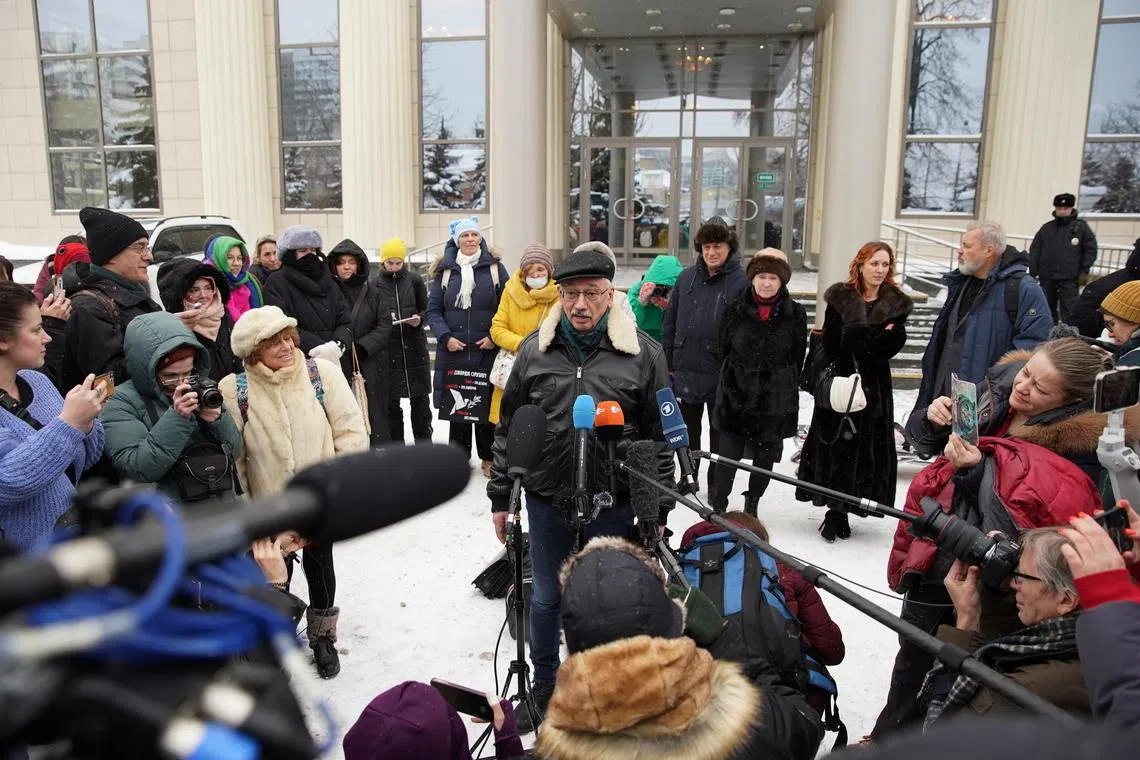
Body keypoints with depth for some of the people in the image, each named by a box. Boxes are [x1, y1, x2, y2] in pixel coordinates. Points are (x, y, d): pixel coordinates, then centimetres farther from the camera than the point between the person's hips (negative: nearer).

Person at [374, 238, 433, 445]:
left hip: (415, 345, 1)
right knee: (391, 399, 5)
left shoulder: (414, 279, 3)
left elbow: (426, 309, 8)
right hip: (388, 348, -1)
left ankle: (423, 440, 19)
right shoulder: (375, 283, 1)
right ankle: (395, 442, 17)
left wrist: (420, 319, -12)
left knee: (420, 397, 7)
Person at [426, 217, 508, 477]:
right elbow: (433, 309, 8)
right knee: (456, 403, 6)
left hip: (487, 351, -1)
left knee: (487, 404, 2)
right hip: (454, 351, 1)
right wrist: (445, 337, -7)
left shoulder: (495, 268, 4)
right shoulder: (444, 271, 8)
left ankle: (488, 458, 16)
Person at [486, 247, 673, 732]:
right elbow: (507, 427, 6)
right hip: (546, 500, 2)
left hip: (613, 504, -1)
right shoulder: (534, 349, 0)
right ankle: (544, 686, 39)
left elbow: (660, 436, -3)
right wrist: (500, 496, 6)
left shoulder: (643, 353, -6)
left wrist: (657, 509, -3)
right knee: (546, 598, 17)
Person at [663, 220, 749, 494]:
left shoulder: (741, 282, -8)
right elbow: (670, 321, 10)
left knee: (719, 431, 10)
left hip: (721, 371, -4)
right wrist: (667, 362, 7)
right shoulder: (686, 278, 5)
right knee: (686, 428, 17)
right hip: (685, 368, 4)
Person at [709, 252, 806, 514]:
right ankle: (718, 505, 16)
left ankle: (751, 506, 30)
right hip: (736, 395, -1)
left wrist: (783, 384, 6)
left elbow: (799, 357, 5)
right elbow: (722, 349, 6)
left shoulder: (795, 314, -2)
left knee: (765, 454, 12)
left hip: (776, 400, 1)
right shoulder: (736, 310, -2)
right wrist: (736, 378, 8)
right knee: (729, 453, -1)